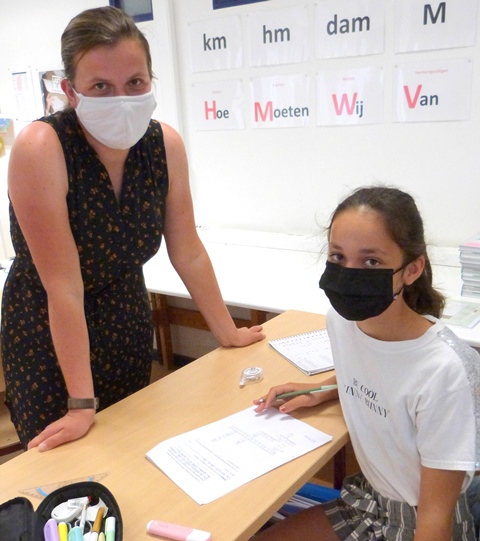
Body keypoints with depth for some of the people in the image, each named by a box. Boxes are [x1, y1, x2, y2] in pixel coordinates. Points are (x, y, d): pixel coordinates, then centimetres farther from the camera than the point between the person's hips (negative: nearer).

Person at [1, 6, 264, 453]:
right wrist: (82, 404, -22)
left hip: (128, 327, 4)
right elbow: (63, 285, -26)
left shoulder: (165, 144, -12)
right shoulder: (39, 148, -25)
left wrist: (228, 333, 5)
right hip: (48, 336, -4)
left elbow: (188, 253, -2)